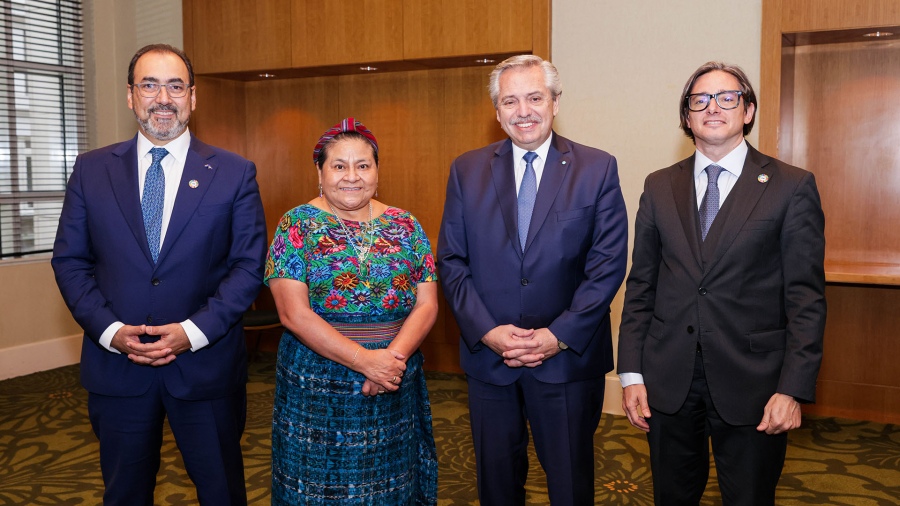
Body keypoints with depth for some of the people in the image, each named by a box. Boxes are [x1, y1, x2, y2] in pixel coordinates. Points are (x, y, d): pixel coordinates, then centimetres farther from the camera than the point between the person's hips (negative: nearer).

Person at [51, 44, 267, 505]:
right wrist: (110, 330, -11)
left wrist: (194, 331, -15)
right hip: (115, 363, 2)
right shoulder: (91, 170, 3)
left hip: (206, 363, -1)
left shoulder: (235, 173, -2)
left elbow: (250, 264, -5)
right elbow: (69, 260, 3)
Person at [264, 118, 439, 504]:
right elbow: (294, 314, -13)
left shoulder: (405, 226, 4)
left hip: (395, 387, 3)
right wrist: (365, 360, -19)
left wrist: (395, 356, -18)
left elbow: (427, 304, 0)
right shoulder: (296, 225, -4)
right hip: (317, 390, -2)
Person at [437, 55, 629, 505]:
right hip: (488, 355, 2)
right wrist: (487, 331, -11)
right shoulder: (467, 171, 3)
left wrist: (559, 336, -14)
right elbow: (451, 262, 0)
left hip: (568, 357, -1)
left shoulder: (598, 169, -3)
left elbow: (608, 264, -7)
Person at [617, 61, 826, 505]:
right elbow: (640, 285, 6)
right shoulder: (659, 187, 7)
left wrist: (793, 389, -12)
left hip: (751, 386, -2)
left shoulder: (793, 187, -2)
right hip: (668, 383, 3)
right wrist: (631, 373, 1)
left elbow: (806, 297, -5)